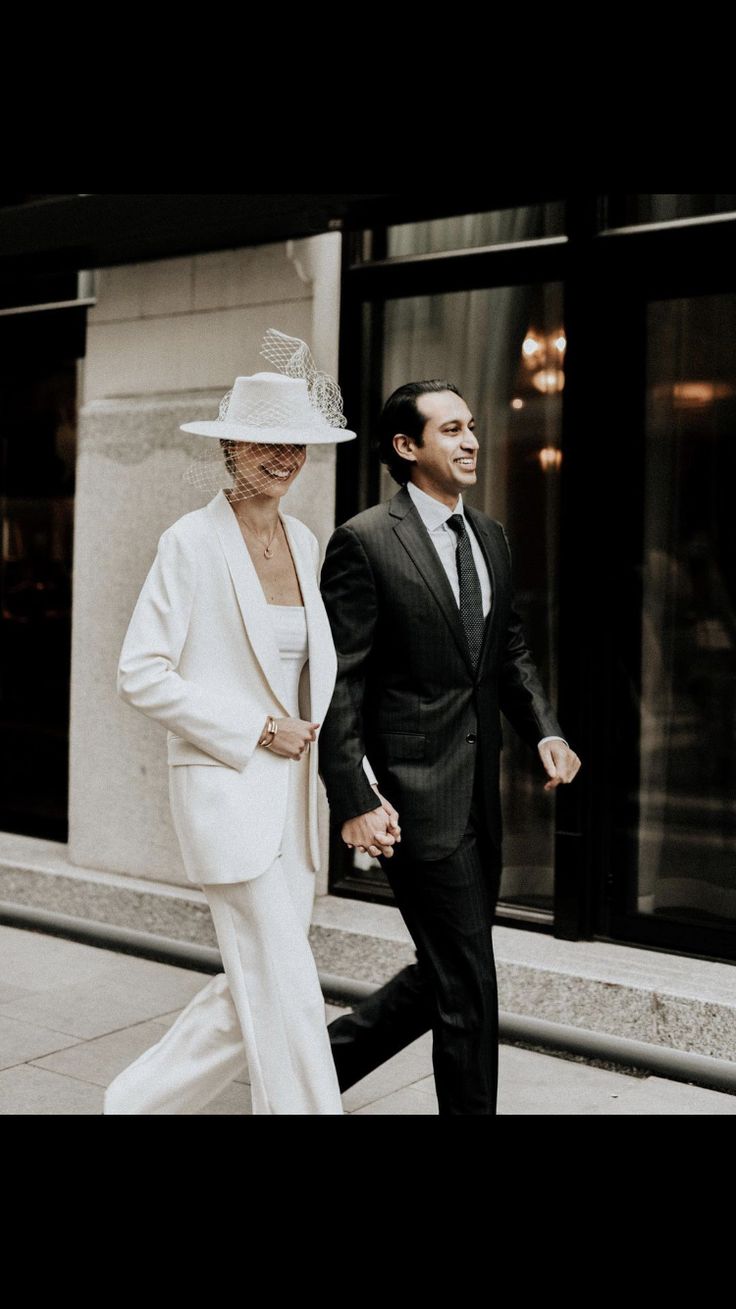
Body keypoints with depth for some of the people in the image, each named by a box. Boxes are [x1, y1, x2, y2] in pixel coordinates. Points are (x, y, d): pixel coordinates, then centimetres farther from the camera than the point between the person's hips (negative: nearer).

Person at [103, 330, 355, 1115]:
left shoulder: (302, 540, 11)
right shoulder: (191, 541, -8)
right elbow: (140, 676, -12)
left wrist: (316, 733, 8)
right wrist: (256, 730, -13)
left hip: (293, 791, 7)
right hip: (226, 787, -7)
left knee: (253, 996, 13)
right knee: (285, 996, -4)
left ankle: (137, 1102, 32)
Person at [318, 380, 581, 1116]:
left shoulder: (490, 537, 13)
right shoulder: (365, 542, -10)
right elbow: (338, 685, -13)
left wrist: (544, 731, 1)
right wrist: (355, 802, -17)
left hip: (480, 794, 8)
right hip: (415, 796, -8)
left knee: (447, 976, 16)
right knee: (466, 984, -1)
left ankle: (327, 1057, 35)